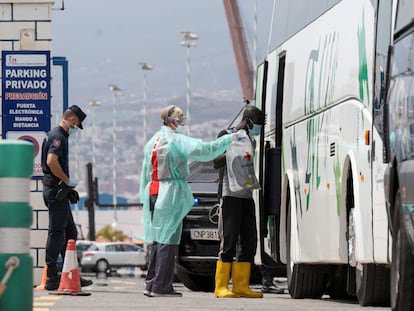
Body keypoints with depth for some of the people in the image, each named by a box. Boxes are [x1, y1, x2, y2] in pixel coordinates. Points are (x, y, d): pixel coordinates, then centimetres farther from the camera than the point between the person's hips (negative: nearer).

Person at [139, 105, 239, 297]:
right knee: (168, 240, -6)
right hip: (171, 194, -8)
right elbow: (203, 150, -19)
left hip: (153, 192, 8)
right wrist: (229, 139, -12)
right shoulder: (176, 140, -9)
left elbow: (144, 172, 19)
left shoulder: (152, 141, 17)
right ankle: (161, 287, -6)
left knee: (159, 239, 13)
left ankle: (151, 284, 14)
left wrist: (144, 198, 22)